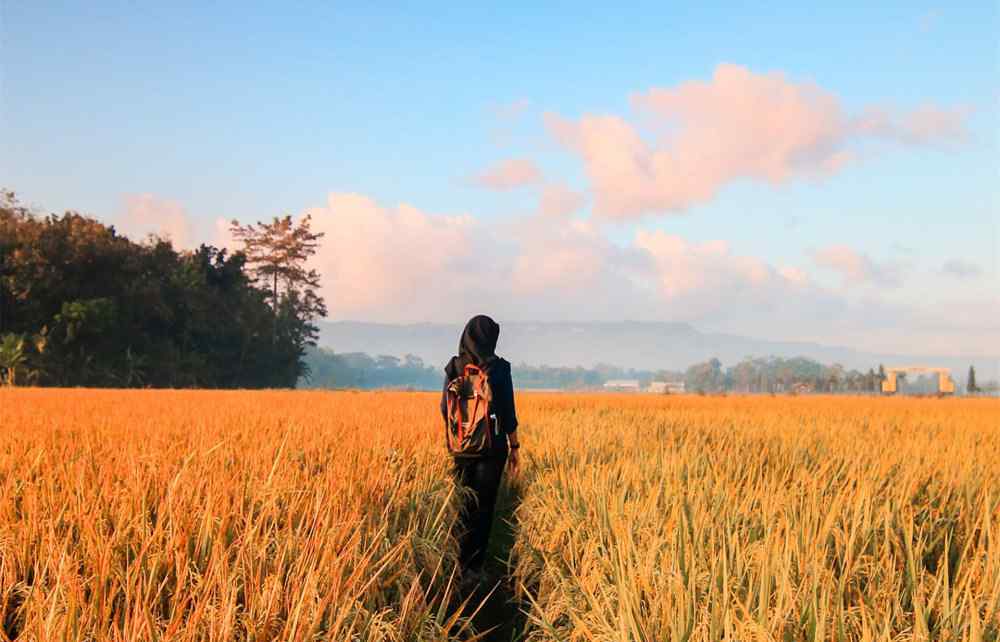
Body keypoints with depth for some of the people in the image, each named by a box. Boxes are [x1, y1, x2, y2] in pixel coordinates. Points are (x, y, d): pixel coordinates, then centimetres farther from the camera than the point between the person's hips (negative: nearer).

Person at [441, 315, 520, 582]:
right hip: (493, 446, -3)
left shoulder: (454, 368, 0)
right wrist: (514, 447, 2)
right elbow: (508, 412, -8)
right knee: (483, 506, 2)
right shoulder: (499, 368, -11)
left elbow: (445, 409, 7)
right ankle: (473, 567, 1)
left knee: (464, 503, 17)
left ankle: (459, 562, 18)